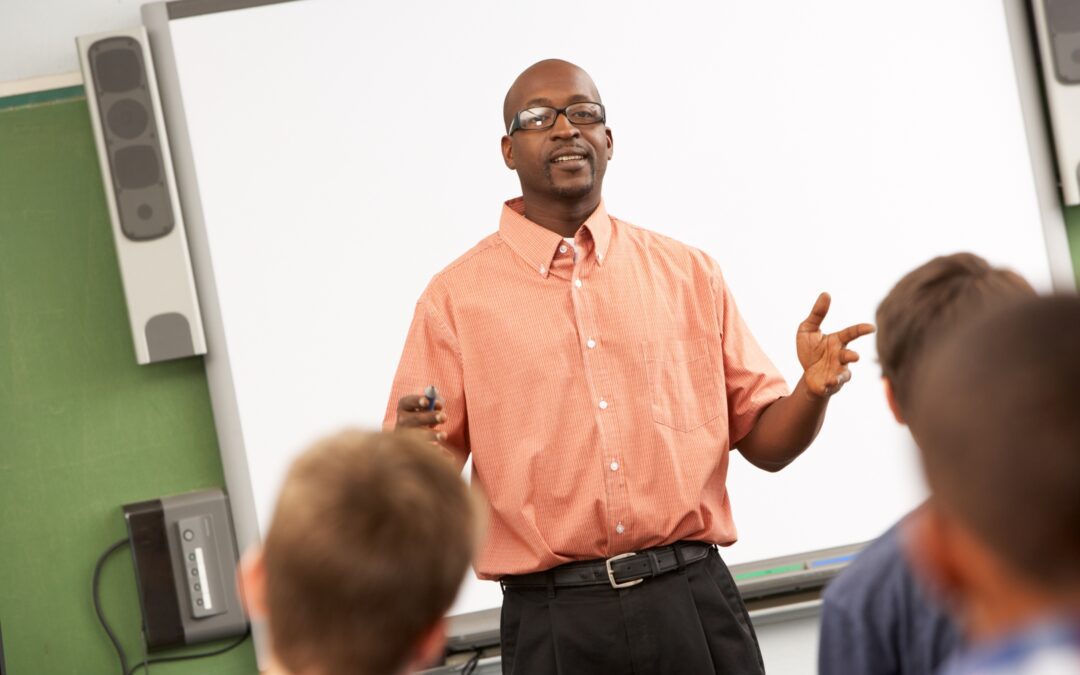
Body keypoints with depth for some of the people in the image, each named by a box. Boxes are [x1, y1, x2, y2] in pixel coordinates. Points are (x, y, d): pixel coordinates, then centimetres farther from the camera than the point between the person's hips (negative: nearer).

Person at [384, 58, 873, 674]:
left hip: (695, 605, 2)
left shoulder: (689, 274, 10)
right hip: (554, 624, -1)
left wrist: (814, 391, -8)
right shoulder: (457, 296, 3)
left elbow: (764, 440, 11)